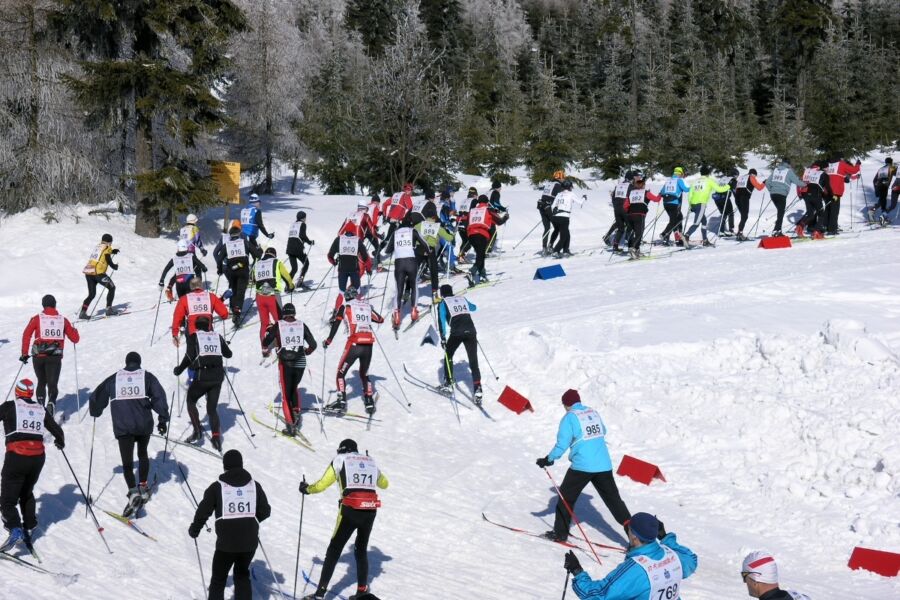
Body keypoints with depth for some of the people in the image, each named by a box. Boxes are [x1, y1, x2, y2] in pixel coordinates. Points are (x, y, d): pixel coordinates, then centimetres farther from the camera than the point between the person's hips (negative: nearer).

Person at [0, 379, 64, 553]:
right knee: (26, 493, 29)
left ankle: (15, 529, -21)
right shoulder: (41, 411, 10)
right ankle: (29, 526, 33)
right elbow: (58, 432, 17)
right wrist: (60, 442, 39)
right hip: (38, 457, 5)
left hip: (16, 456, -4)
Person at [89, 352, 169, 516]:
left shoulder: (114, 378, 12)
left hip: (122, 427, -1)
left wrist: (95, 413, 34)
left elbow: (97, 396, 16)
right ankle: (143, 487, 27)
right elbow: (159, 396, -3)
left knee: (127, 462, -2)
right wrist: (163, 419, 0)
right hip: (144, 424, 1)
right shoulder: (147, 376, 8)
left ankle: (133, 492, -21)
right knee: (142, 454, 26)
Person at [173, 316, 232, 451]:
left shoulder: (193, 337, 2)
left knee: (191, 401, 19)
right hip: (218, 376, 4)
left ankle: (197, 431, 8)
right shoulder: (217, 337, 12)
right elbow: (228, 354, 19)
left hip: (202, 376, -4)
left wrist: (179, 369, 4)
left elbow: (189, 356, -10)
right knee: (212, 408, 11)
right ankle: (216, 436, -5)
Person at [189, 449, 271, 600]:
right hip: (250, 542, 3)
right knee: (242, 575, 23)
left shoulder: (217, 487, -5)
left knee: (218, 578, 14)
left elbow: (203, 511, -3)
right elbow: (265, 511, 6)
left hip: (226, 543, -3)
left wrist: (194, 529, 14)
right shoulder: (254, 485, 3)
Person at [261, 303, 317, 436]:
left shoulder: (278, 326, -3)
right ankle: (296, 412, 10)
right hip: (300, 363, 2)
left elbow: (265, 344, -1)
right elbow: (313, 345, 5)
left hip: (285, 364, -2)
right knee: (294, 388, 27)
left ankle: (290, 424, 0)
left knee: (286, 393, 6)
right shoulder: (302, 325, 2)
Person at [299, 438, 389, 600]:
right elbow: (384, 484, 33)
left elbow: (322, 484, 7)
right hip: (370, 509, 4)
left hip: (350, 509, -4)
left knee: (334, 549, 3)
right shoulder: (371, 461, 19)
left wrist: (307, 488, 26)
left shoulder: (340, 459, 8)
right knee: (361, 549, 20)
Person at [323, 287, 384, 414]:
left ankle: (341, 402, -7)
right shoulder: (367, 305, 15)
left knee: (341, 373, 7)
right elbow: (380, 320, 26)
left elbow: (335, 324, 1)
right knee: (364, 374, 22)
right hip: (368, 345, 4)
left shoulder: (345, 306, 7)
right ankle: (370, 403, 13)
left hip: (354, 344, -4)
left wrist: (328, 341, 10)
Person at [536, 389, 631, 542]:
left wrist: (548, 460, -3)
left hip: (582, 466, -5)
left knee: (566, 497, 10)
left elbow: (562, 444, -12)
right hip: (604, 465, 5)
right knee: (613, 498, 13)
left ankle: (560, 533, 11)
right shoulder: (594, 413, 11)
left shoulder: (570, 417, -6)